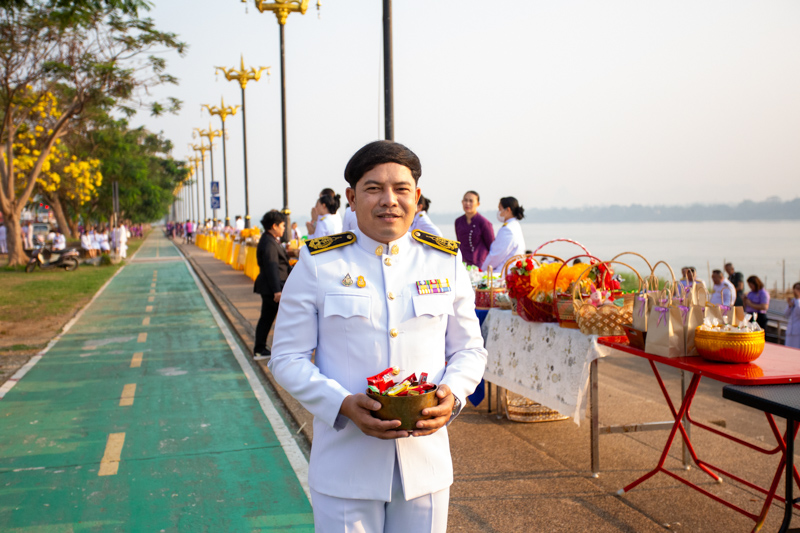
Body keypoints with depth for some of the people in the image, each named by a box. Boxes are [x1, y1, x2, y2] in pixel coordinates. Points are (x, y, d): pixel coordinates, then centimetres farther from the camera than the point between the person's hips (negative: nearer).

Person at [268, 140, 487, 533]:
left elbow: (470, 350, 10)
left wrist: (452, 394, -11)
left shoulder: (446, 262, 4)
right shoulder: (318, 264, -3)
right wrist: (343, 405, -18)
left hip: (426, 462, 3)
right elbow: (287, 358, -2)